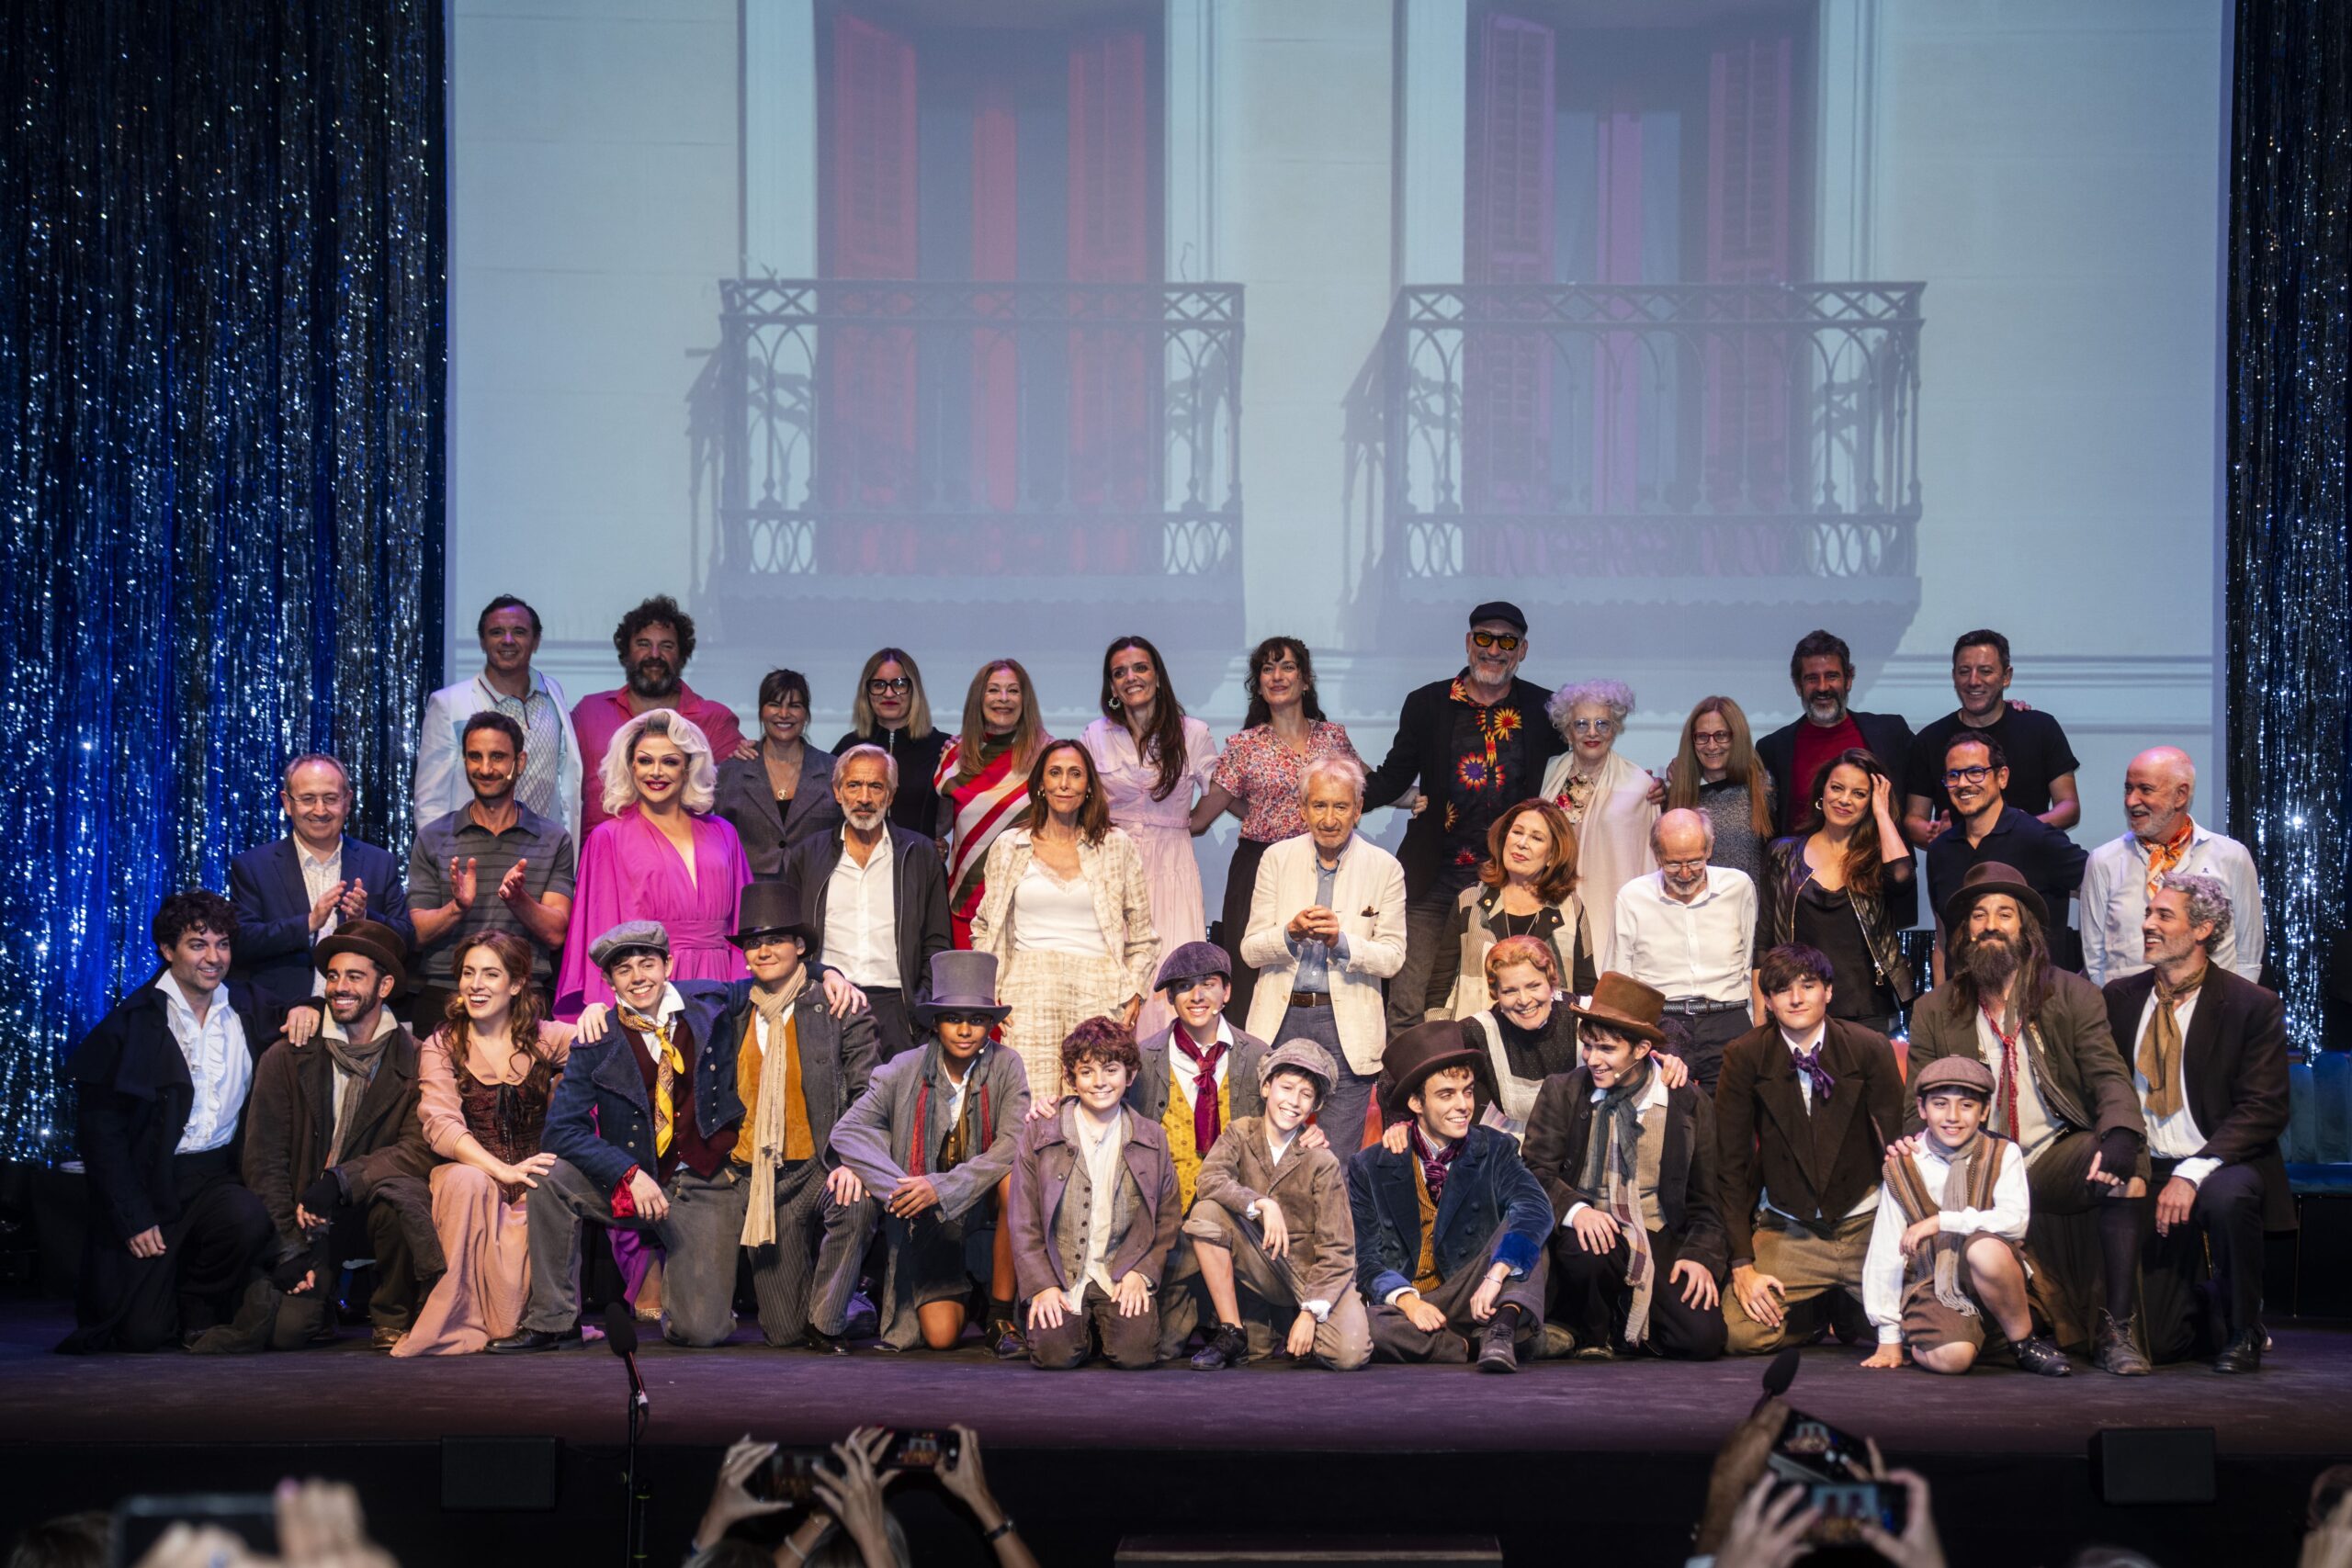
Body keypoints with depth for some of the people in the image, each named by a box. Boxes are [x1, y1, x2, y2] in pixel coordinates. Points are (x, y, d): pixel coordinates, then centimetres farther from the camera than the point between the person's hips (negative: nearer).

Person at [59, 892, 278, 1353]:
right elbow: (99, 1130, -6)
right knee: (142, 1333, -12)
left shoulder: (249, 1009, 6)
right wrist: (133, 1219, -13)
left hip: (219, 1175, 3)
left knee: (249, 1218, -33)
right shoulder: (131, 1024, -5)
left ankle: (199, 1308, -3)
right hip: (150, 1181, -3)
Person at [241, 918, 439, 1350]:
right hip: (306, 1221, 1)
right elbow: (263, 1164, -1)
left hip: (373, 1211, 0)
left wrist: (339, 1180, -27)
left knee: (403, 1189, -35)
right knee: (286, 1329, -22)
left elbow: (420, 1149, -14)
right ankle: (320, 1301, 17)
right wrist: (291, 1249, -10)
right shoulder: (285, 1060, 2)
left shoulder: (414, 1060, -2)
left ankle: (394, 1318, -10)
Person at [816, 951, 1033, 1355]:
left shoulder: (1006, 1067, -9)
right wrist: (894, 1186, -29)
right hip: (925, 1219, -1)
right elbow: (848, 1130, -12)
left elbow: (1013, 1144, -21)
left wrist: (941, 1187, -33)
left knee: (1014, 1179, -34)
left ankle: (1001, 1318, -20)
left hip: (983, 1206, 1)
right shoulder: (904, 1071, -7)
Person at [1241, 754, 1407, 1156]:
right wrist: (1291, 933, -17)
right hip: (1281, 1020, 1)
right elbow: (1250, 950, 3)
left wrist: (1341, 941, -18)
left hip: (1348, 1028, -1)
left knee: (1339, 1163, 0)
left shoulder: (1385, 869, 2)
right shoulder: (1277, 858, 6)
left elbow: (1393, 959, -1)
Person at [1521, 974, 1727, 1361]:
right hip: (1593, 1229, -1)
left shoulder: (1690, 1106, 4)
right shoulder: (1561, 1093, 4)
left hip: (1661, 1241, 1)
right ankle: (1593, 1336, -4)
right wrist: (1574, 1209, -23)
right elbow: (1538, 1171, -2)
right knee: (1583, 1251, -38)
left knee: (1702, 1337, -22)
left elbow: (1704, 1200, 9)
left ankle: (1626, 1319, 14)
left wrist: (1700, 1255, -9)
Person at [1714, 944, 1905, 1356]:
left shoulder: (1869, 1049, -6)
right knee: (1741, 1334, -21)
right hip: (1786, 1231, 0)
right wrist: (1743, 1264, -10)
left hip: (1865, 1227, 0)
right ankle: (1817, 1308, 13)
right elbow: (1730, 1164, -5)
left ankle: (1846, 1309, 16)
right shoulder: (1745, 1057, -7)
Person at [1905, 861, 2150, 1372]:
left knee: (2117, 1161, -34)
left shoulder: (2074, 996, 7)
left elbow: (2110, 1078, -5)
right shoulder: (1935, 1014, 10)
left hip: (2055, 1163, -1)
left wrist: (2120, 1134, -29)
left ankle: (2117, 1329, -24)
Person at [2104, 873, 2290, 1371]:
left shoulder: (2253, 1007, -6)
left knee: (2226, 1195, -40)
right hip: (2147, 1175, 3)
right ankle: (2201, 1315, 31)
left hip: (2223, 1167, -3)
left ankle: (2241, 1333, -12)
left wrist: (2191, 1174, -24)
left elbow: (2264, 1110, -13)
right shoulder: (2120, 998, 8)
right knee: (2156, 1341, -8)